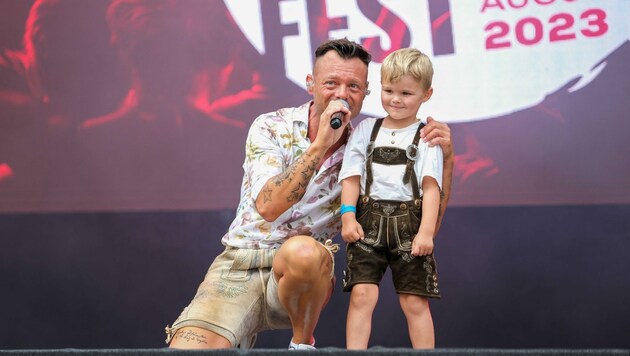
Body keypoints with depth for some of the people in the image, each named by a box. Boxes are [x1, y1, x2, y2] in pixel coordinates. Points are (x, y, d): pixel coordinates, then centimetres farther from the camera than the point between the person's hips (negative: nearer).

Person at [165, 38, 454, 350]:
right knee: (186, 347, -27)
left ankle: (302, 345, -10)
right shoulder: (270, 127, -4)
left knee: (303, 252, -37)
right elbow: (268, 207, -20)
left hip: (306, 272, 1)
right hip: (239, 265, -1)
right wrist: (320, 144, -26)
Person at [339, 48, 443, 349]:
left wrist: (427, 231, -13)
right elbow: (351, 177, 6)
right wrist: (348, 216, -7)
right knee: (362, 294, -8)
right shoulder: (366, 130, 12)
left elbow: (430, 186, -4)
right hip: (369, 221, 2)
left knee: (415, 302, 1)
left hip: (409, 224, -1)